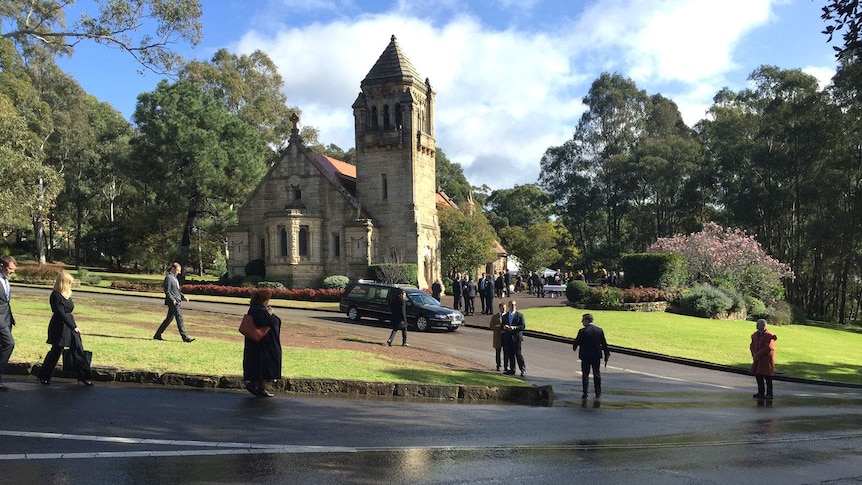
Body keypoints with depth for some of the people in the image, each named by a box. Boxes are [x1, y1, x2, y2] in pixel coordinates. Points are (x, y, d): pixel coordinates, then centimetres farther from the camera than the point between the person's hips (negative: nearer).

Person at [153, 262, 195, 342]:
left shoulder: (174, 277, 17)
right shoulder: (168, 277, -12)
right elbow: (167, 292, -15)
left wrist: (183, 296, 11)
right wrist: (173, 300, -19)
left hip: (176, 301, 10)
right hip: (172, 302, -10)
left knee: (169, 319, 13)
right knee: (179, 318, -10)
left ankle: (157, 335, 20)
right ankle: (185, 337, -10)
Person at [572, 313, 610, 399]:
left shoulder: (582, 331, -14)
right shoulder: (599, 330, -2)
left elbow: (576, 342, -5)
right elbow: (604, 344, 1)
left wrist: (574, 348, 19)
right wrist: (606, 356, 9)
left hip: (585, 356, -3)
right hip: (596, 356, 3)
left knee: (585, 374, 7)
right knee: (597, 374, 14)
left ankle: (585, 393, 4)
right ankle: (598, 393, 17)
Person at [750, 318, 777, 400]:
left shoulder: (769, 336, -14)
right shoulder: (755, 335, 10)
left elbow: (768, 348, -21)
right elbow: (752, 346, 10)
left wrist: (757, 355, -18)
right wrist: (754, 354, -9)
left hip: (767, 359, -8)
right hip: (758, 359, 8)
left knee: (767, 377, -4)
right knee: (758, 375, 10)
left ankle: (769, 394, 3)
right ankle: (761, 393, 20)